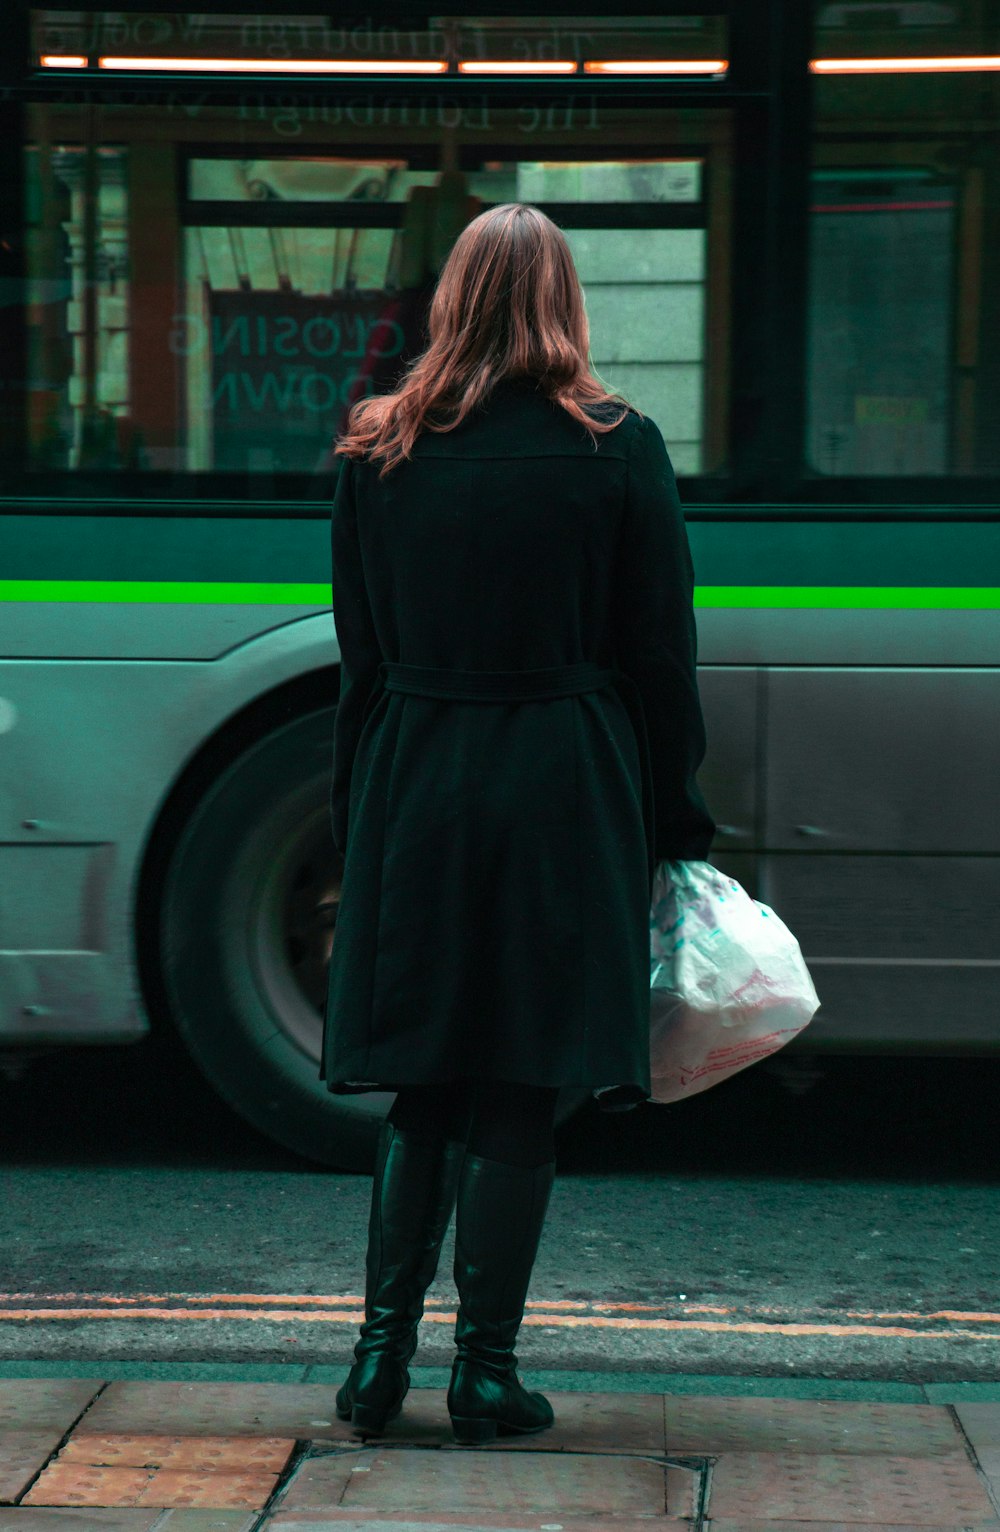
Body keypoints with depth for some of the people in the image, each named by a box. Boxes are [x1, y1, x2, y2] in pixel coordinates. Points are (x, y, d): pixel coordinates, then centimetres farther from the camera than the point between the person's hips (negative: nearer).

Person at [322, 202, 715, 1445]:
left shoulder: (378, 450, 2)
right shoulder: (617, 449, -4)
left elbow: (361, 657, 7)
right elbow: (661, 656, -1)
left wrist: (357, 819, 13)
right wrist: (672, 817, 7)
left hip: (415, 787, 2)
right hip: (564, 793, -2)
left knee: (421, 1087, 13)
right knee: (517, 1096, 3)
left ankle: (383, 1348, 9)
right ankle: (485, 1367, 6)